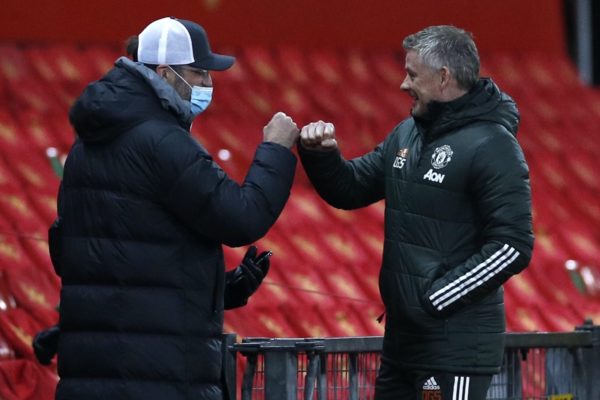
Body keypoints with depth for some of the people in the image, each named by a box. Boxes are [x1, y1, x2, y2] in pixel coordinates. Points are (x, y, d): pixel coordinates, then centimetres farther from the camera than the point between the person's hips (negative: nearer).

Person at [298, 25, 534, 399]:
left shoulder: (492, 146, -14)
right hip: (403, 336, 8)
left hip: (458, 345, -8)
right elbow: (349, 189, 20)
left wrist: (433, 299, -21)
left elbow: (512, 248, -19)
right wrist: (321, 154, -2)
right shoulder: (407, 134, 12)